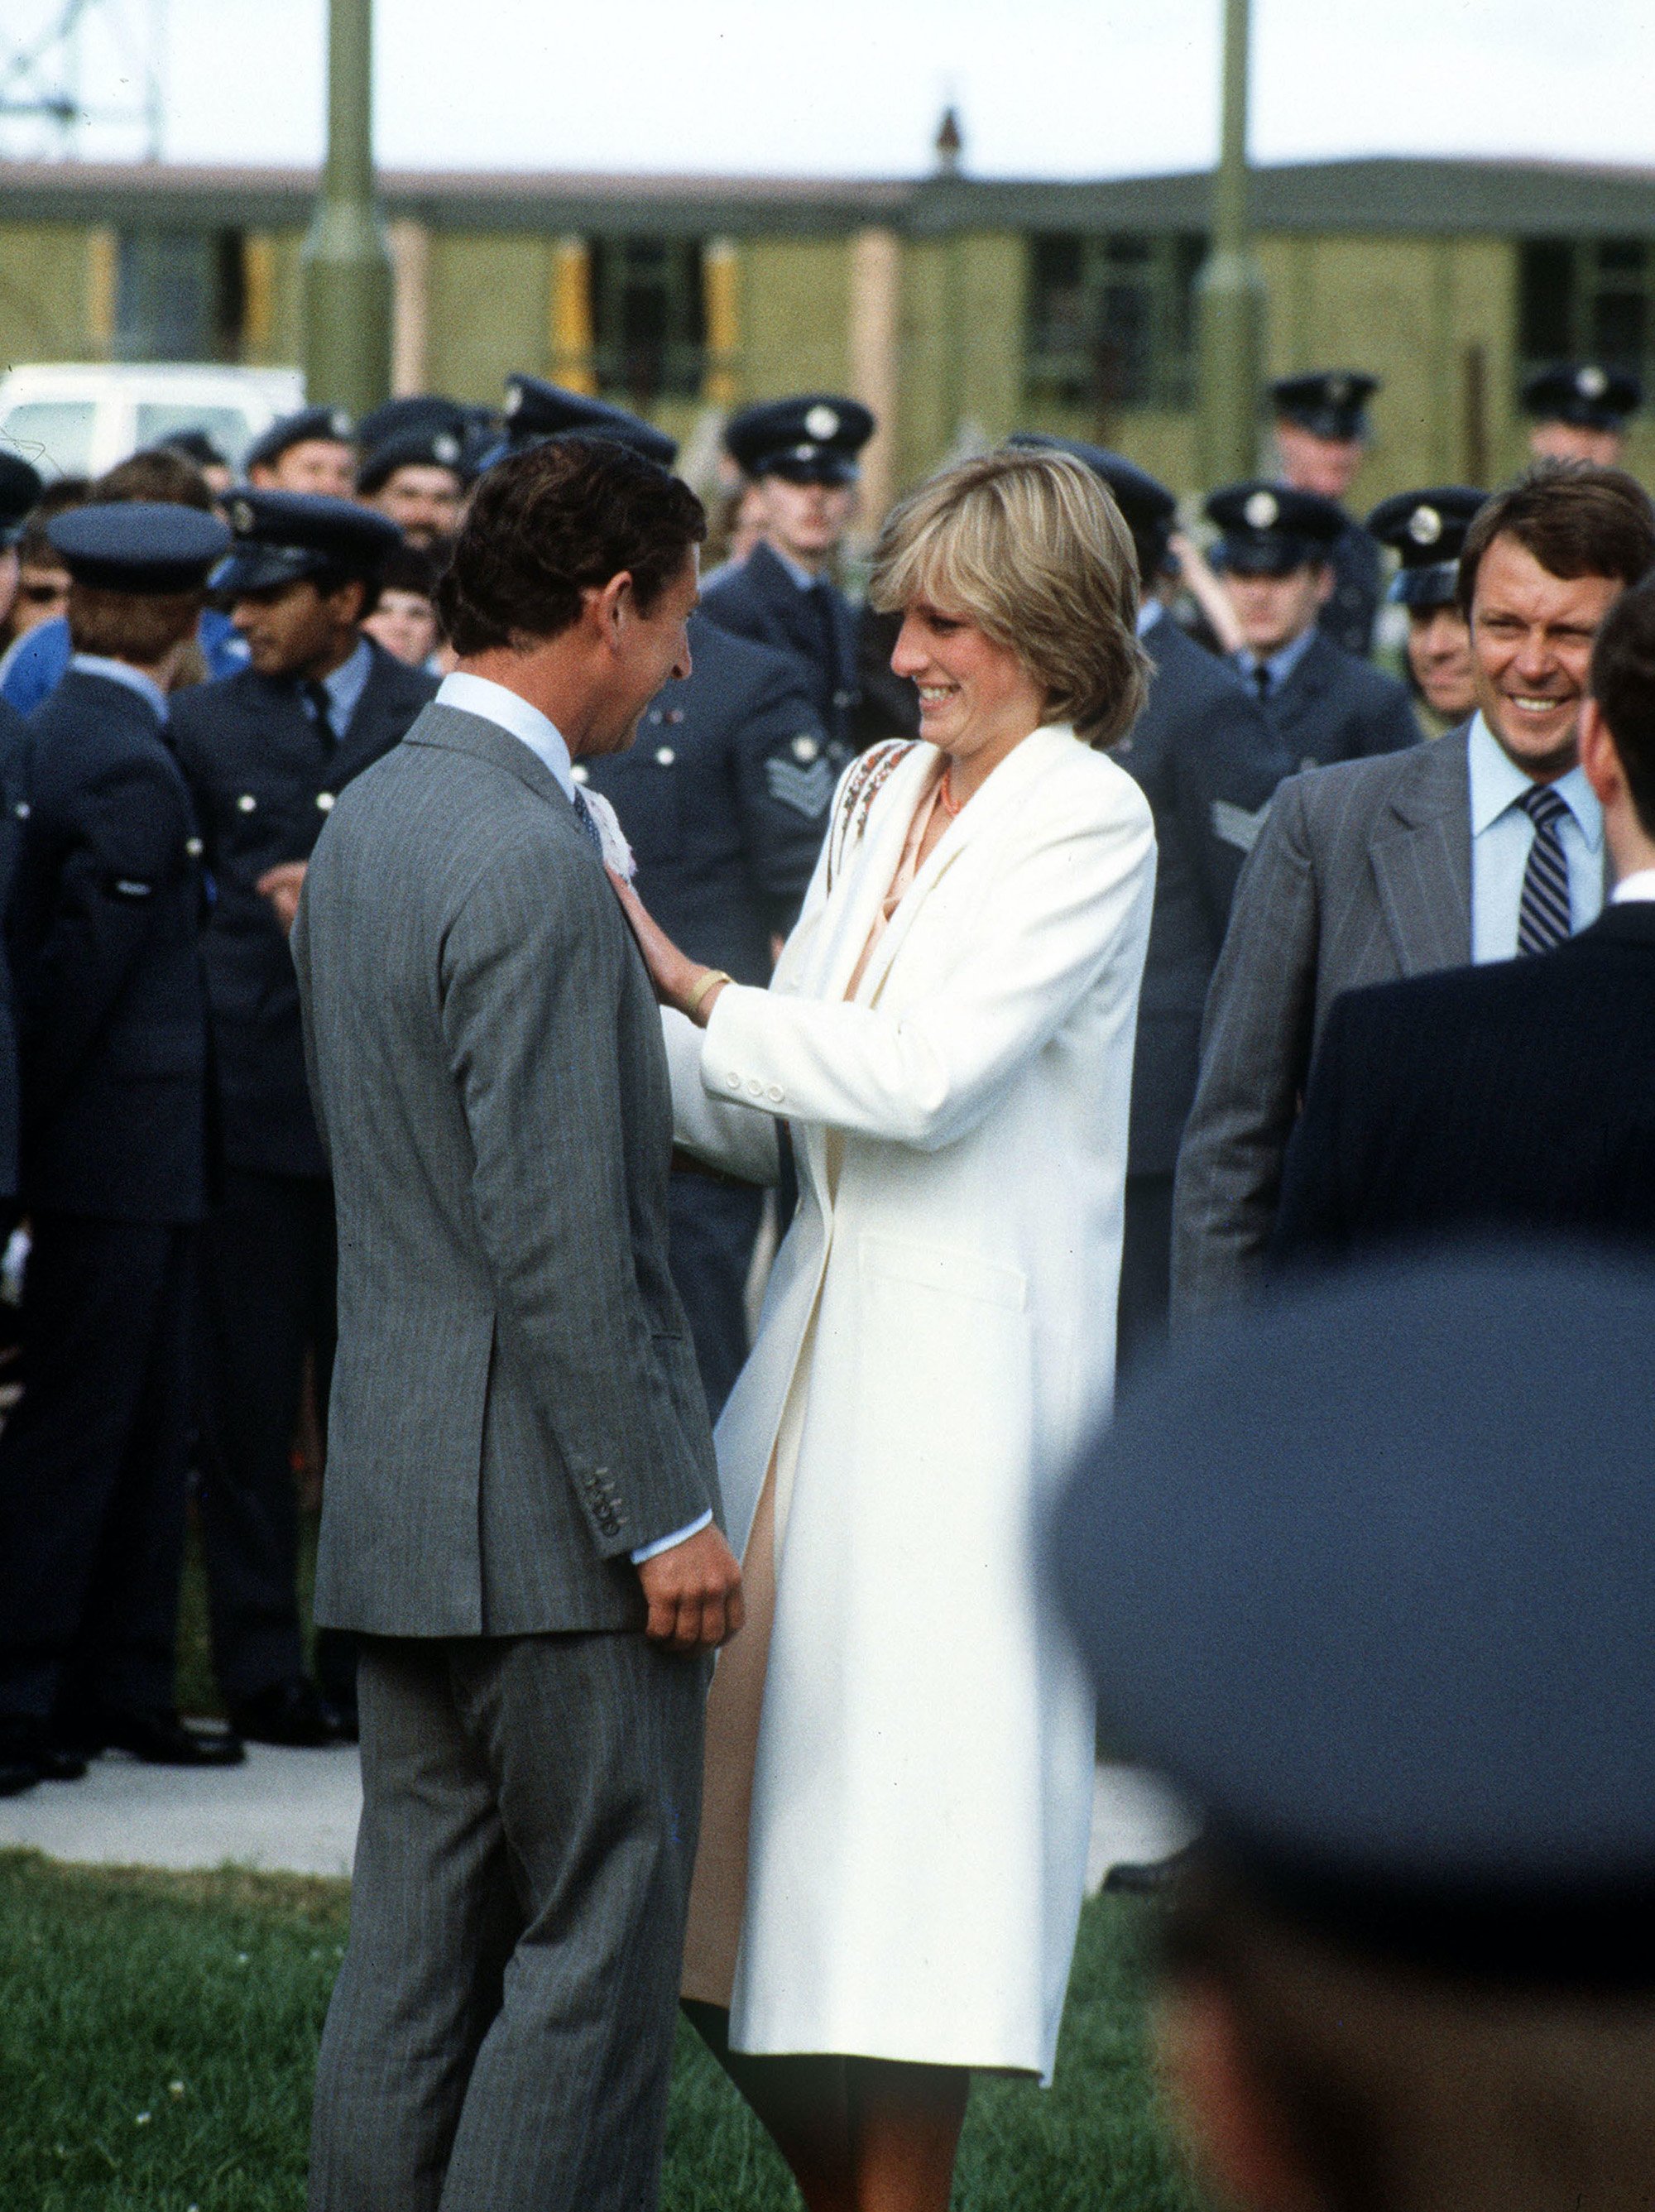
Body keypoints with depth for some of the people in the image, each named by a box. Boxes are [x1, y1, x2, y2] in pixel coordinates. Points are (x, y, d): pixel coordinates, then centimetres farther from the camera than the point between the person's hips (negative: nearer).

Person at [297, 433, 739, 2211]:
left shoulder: (367, 817, 12)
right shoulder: (532, 864, -18)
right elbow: (555, 1241, -20)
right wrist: (661, 1515, -16)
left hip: (399, 1496, 9)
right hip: (544, 1513, -9)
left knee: (420, 1938, 11)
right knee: (596, 1945, -3)